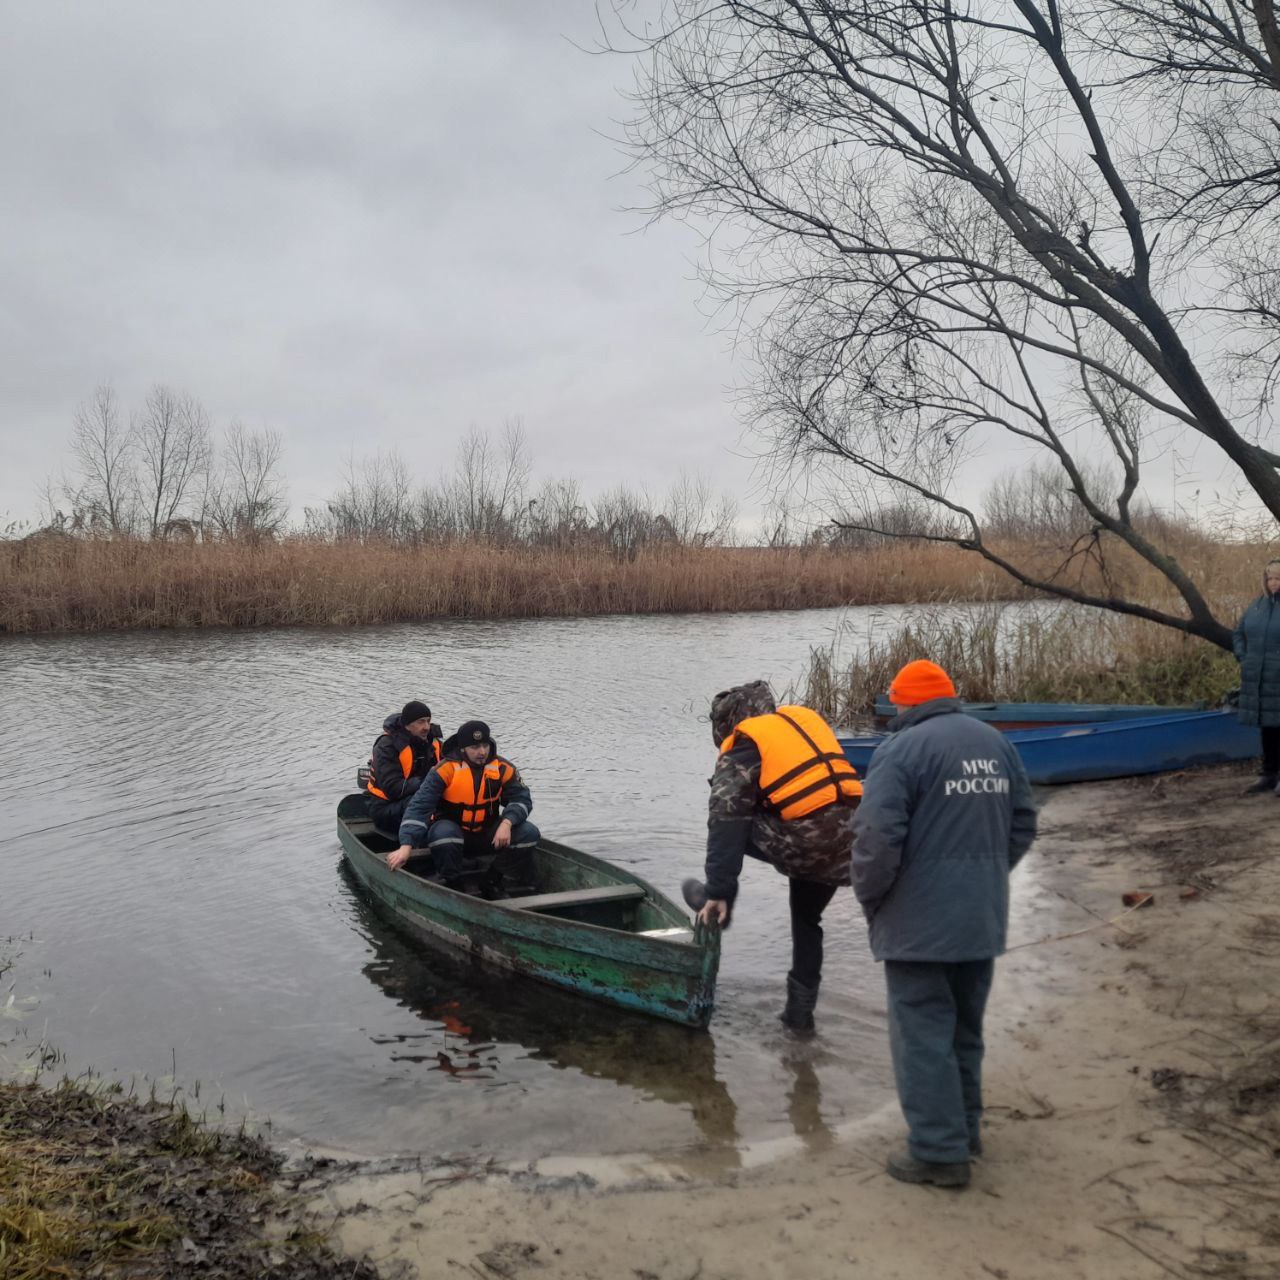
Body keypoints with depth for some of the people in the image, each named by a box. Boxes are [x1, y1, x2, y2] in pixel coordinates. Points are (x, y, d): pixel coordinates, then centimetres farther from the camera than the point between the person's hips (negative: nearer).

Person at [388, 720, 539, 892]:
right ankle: (452, 887, -14)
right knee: (443, 833, -37)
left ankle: (519, 889, 2)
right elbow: (420, 806, -24)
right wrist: (406, 846, -35)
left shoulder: (503, 768, -8)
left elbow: (521, 799, -9)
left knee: (529, 833, -18)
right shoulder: (446, 769, -18)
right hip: (453, 828, -3)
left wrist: (506, 823, -31)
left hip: (488, 835, 3)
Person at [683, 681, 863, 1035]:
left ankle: (715, 904, 27)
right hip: (848, 838, 6)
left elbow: (726, 822, -2)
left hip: (804, 842, -6)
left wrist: (718, 892, -2)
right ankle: (800, 1009, 30)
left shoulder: (742, 749, 4)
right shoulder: (807, 718, 21)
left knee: (728, 823, 18)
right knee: (807, 918, 25)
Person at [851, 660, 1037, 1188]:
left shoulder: (901, 749, -15)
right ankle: (965, 1127, 33)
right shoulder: (996, 742, 8)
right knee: (965, 1026, 20)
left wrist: (870, 897, -5)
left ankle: (939, 1151, 8)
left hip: (918, 923, -7)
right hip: (983, 919, 7)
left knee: (923, 1033, 3)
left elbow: (877, 837, -21)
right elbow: (1023, 823, 14)